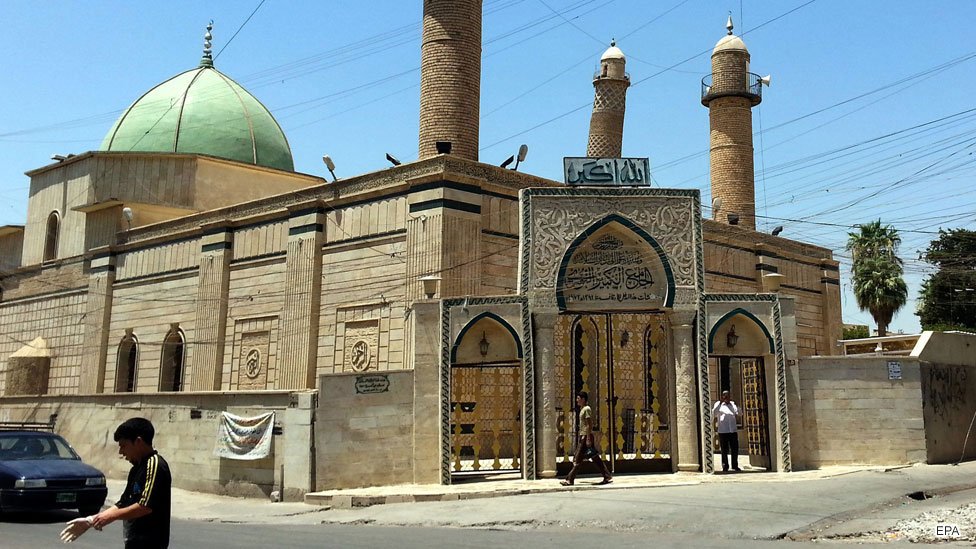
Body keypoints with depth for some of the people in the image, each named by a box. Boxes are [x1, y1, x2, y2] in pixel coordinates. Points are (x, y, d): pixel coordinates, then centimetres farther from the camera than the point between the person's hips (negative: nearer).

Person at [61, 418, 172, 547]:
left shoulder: (154, 464, -16)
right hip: (136, 543, 10)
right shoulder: (137, 469, 16)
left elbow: (146, 506, -23)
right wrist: (90, 521, 12)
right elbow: (123, 504, 19)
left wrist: (111, 516, -12)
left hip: (148, 544, -10)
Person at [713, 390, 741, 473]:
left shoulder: (733, 404, 15)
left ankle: (735, 466, 17)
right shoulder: (718, 405, 3)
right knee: (724, 450, 1)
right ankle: (725, 467, 10)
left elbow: (738, 414, 8)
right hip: (723, 431, -3)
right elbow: (714, 413, -12)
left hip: (733, 431, 3)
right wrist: (720, 402, -15)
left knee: (735, 449, 5)